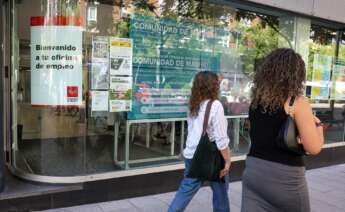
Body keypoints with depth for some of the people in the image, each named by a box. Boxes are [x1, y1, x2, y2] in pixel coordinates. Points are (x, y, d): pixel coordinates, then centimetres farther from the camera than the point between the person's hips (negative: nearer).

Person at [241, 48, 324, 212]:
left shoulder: (256, 100, 3)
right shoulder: (298, 102, -14)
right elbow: (314, 148, -15)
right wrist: (318, 126, 4)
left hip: (253, 170, 5)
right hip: (284, 176, -4)